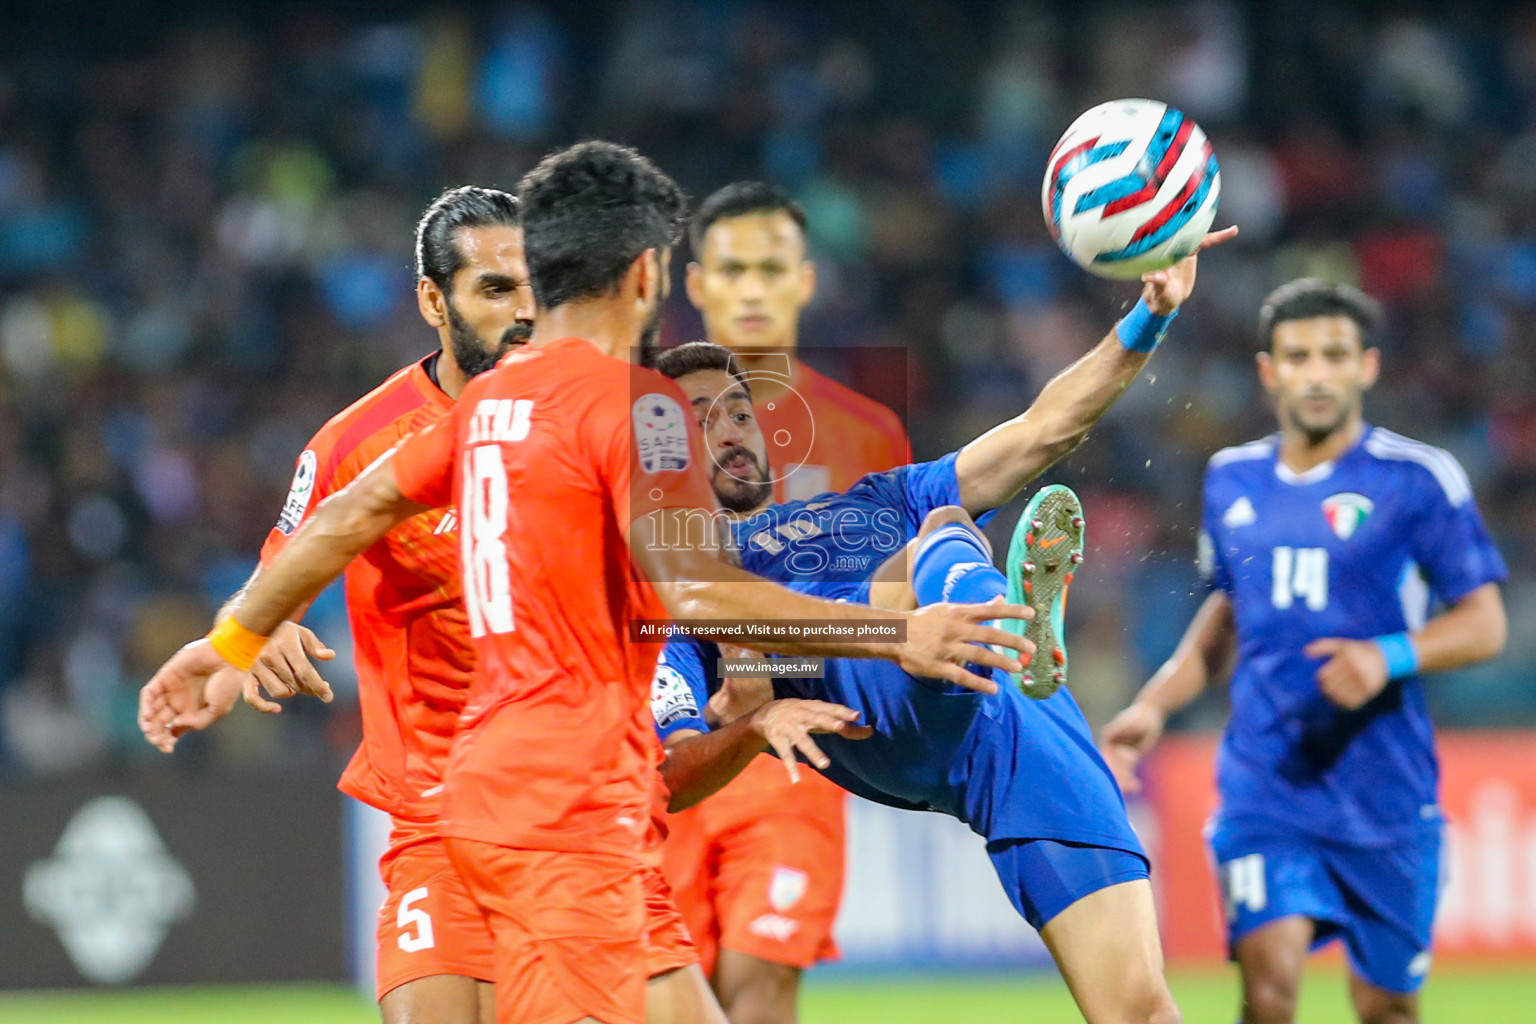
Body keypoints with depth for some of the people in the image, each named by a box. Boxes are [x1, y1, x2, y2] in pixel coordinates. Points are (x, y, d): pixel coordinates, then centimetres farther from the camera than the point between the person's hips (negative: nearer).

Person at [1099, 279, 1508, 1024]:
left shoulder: (1418, 480, -5)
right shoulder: (1232, 480, 9)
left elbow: (1484, 625, -5)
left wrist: (1389, 657, -22)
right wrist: (1155, 704, 11)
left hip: (1384, 792, -2)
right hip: (1264, 787, 2)